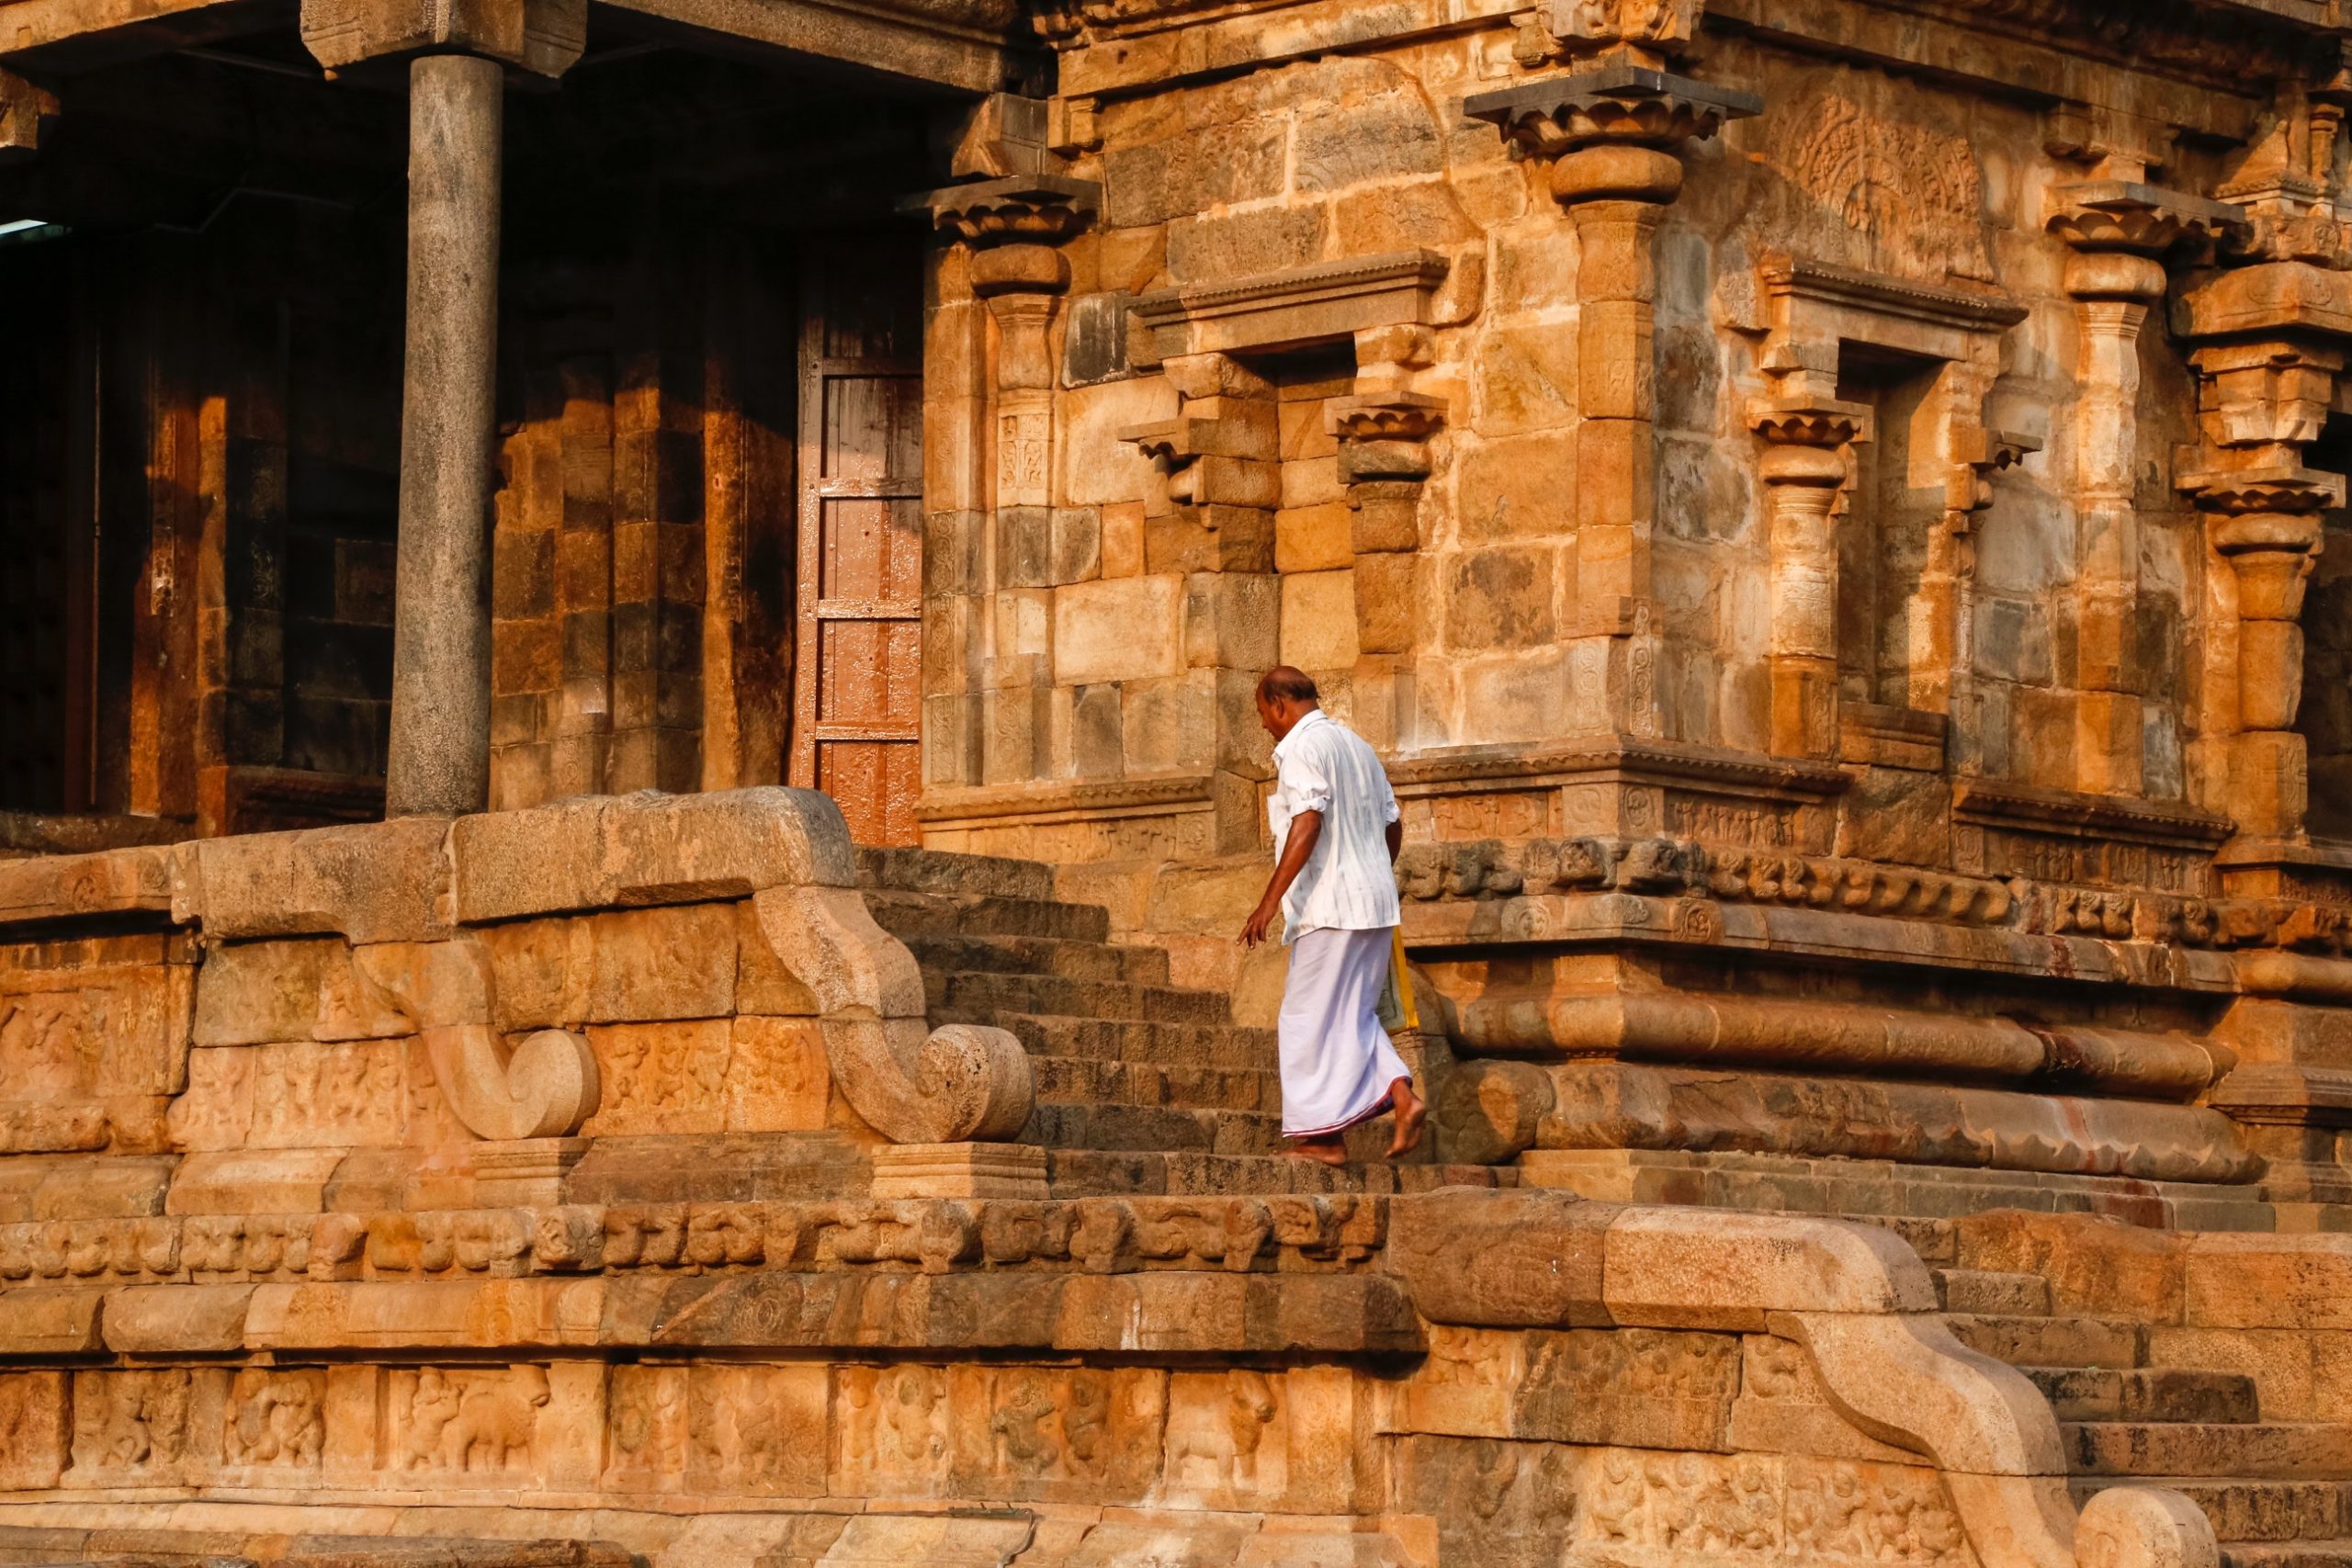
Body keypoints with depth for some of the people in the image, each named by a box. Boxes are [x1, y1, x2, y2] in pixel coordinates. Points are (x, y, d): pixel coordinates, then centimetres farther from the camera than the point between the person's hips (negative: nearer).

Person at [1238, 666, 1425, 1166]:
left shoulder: (1302, 747, -10)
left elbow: (1307, 824, -22)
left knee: (1312, 1020, -2)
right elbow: (1392, 828, 20)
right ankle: (1402, 1095, -4)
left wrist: (1270, 900, -23)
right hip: (1375, 902, 9)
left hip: (1330, 905, -9)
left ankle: (1325, 1135, -1)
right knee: (1353, 1015, 14)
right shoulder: (1357, 745, 18)